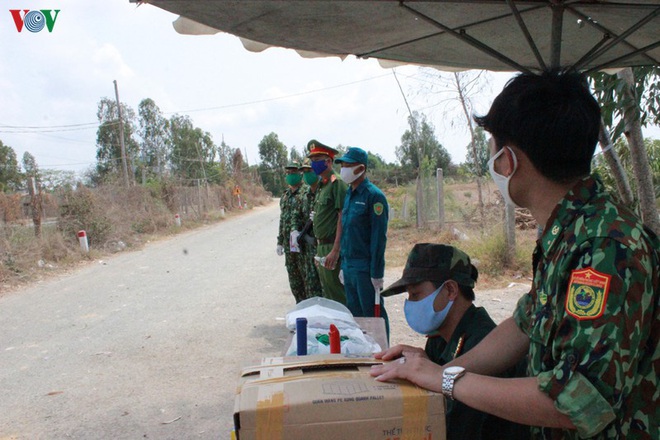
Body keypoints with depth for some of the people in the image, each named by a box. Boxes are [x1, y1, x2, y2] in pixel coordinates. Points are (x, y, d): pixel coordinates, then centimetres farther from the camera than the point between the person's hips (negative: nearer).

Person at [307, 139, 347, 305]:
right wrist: (319, 249, 17)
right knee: (327, 293, 18)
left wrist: (335, 251, -24)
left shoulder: (337, 184, -13)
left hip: (332, 247, -10)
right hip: (321, 247, 10)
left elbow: (342, 218, -20)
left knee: (337, 294, -2)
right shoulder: (321, 185, 15)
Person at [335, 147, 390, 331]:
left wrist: (377, 273, -17)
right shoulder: (349, 194, 12)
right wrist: (343, 265, 17)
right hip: (349, 266, 8)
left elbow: (379, 237, -16)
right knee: (354, 314, 17)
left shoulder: (373, 195, -13)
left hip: (365, 268, -8)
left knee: (373, 315, 2)